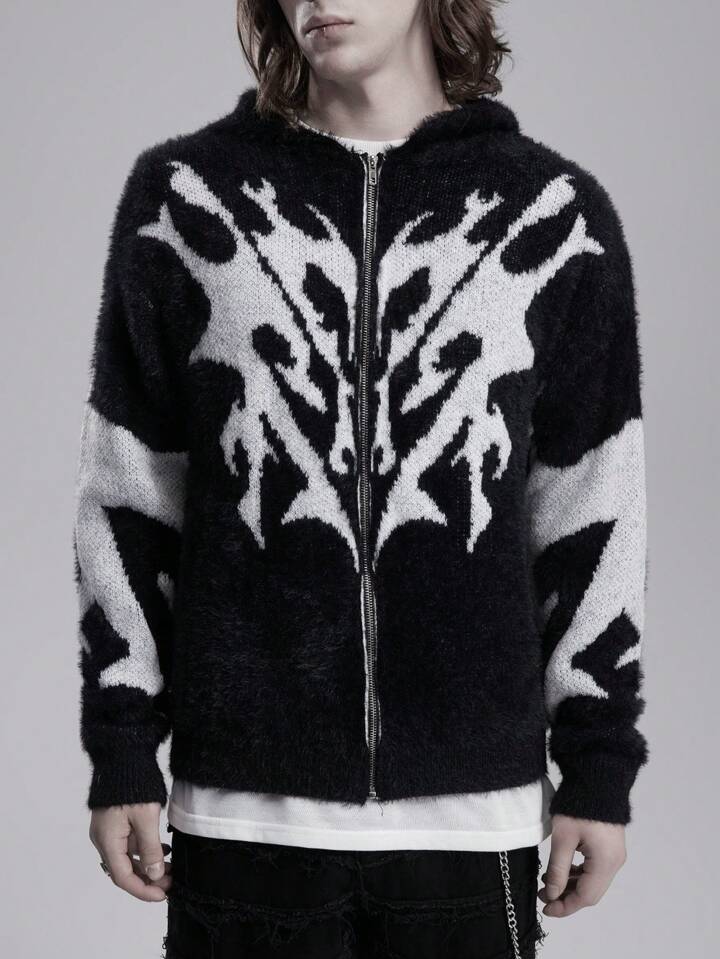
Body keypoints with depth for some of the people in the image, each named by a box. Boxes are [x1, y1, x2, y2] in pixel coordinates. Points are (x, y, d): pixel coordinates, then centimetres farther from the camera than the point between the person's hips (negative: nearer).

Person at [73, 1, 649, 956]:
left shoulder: (554, 212, 4)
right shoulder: (183, 195, 4)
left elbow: (593, 518, 6)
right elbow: (125, 494, 5)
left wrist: (599, 765, 4)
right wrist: (123, 752, 3)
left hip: (475, 809, 1)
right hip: (246, 813, 0)